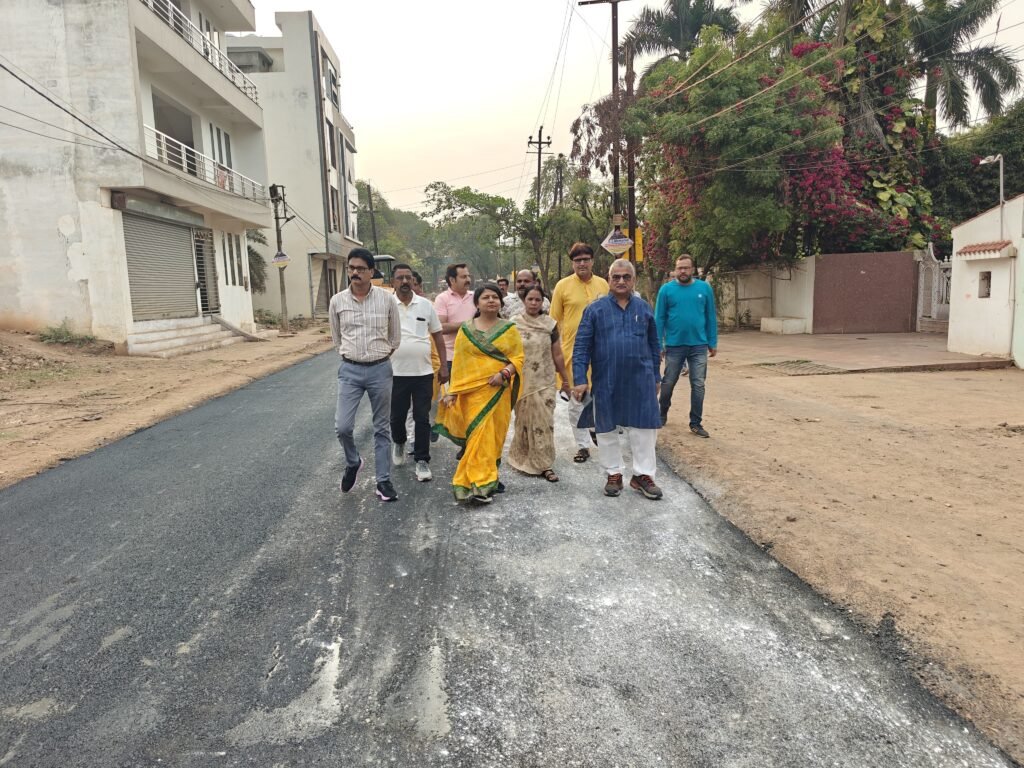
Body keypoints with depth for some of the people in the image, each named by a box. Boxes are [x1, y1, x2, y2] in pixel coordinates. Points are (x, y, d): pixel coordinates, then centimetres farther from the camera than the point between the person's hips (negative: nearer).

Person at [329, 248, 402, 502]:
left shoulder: (387, 299, -5)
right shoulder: (337, 301, -1)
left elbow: (395, 337, 7)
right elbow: (336, 337, 13)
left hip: (380, 369, -1)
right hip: (350, 370, 1)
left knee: (382, 429, 8)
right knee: (342, 426, -7)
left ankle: (383, 481, 19)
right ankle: (352, 463, 24)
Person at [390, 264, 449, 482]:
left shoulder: (426, 305, 3)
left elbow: (437, 336, 9)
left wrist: (444, 366, 4)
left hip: (423, 372, 1)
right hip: (396, 372, -1)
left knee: (422, 418, 3)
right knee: (397, 416, 12)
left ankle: (422, 460, 14)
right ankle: (398, 442, 42)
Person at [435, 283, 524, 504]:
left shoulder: (509, 329, 6)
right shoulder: (465, 329, 8)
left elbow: (518, 358, 1)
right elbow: (458, 362, 6)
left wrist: (504, 373, -16)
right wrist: (452, 391, 1)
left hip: (497, 391, 0)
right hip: (471, 391, 0)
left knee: (494, 435, 4)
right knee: (477, 436, -4)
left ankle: (488, 479, 17)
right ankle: (480, 484, 0)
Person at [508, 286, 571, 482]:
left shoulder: (550, 324, 1)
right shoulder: (513, 324, -1)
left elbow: (557, 354, 6)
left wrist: (565, 379, 9)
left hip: (545, 382, 0)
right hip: (523, 381, 0)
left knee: (545, 421, -2)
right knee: (525, 420, 7)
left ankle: (545, 464, 4)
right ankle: (524, 458, 23)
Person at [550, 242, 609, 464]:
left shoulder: (603, 284, 6)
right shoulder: (563, 285, -2)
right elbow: (555, 321, 1)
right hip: (572, 351, -2)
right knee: (575, 401, 4)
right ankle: (583, 445, 16)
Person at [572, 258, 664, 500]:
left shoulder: (644, 308, 6)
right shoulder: (595, 310, -2)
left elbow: (654, 345, 12)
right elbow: (581, 347, -5)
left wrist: (655, 378, 12)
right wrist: (580, 380, -12)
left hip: (640, 381, 1)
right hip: (606, 382, -1)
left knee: (643, 428, 4)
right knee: (607, 429, 9)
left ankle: (642, 474, 19)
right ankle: (614, 474, 25)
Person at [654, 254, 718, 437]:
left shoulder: (704, 288, 1)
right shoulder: (666, 289, -3)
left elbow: (711, 317, 5)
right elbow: (659, 318, -2)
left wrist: (713, 343, 4)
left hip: (699, 346, 1)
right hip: (674, 345, -1)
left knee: (698, 385, 4)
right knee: (668, 383, 11)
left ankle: (696, 423, 14)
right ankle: (662, 413, 34)